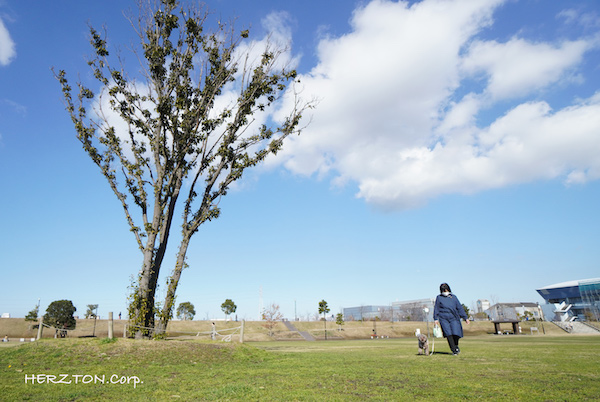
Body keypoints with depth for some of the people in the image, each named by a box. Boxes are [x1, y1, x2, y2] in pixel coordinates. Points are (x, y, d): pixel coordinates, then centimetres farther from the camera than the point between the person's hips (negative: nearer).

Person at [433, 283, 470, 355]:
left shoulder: (454, 297, 13)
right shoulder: (439, 298, 8)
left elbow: (460, 308, 15)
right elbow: (436, 308, 8)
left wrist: (465, 318, 11)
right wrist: (436, 319, 0)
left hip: (453, 318, 1)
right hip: (444, 318, -1)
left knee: (456, 333, -11)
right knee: (448, 334, -14)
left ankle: (456, 346, 19)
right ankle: (453, 350, -5)